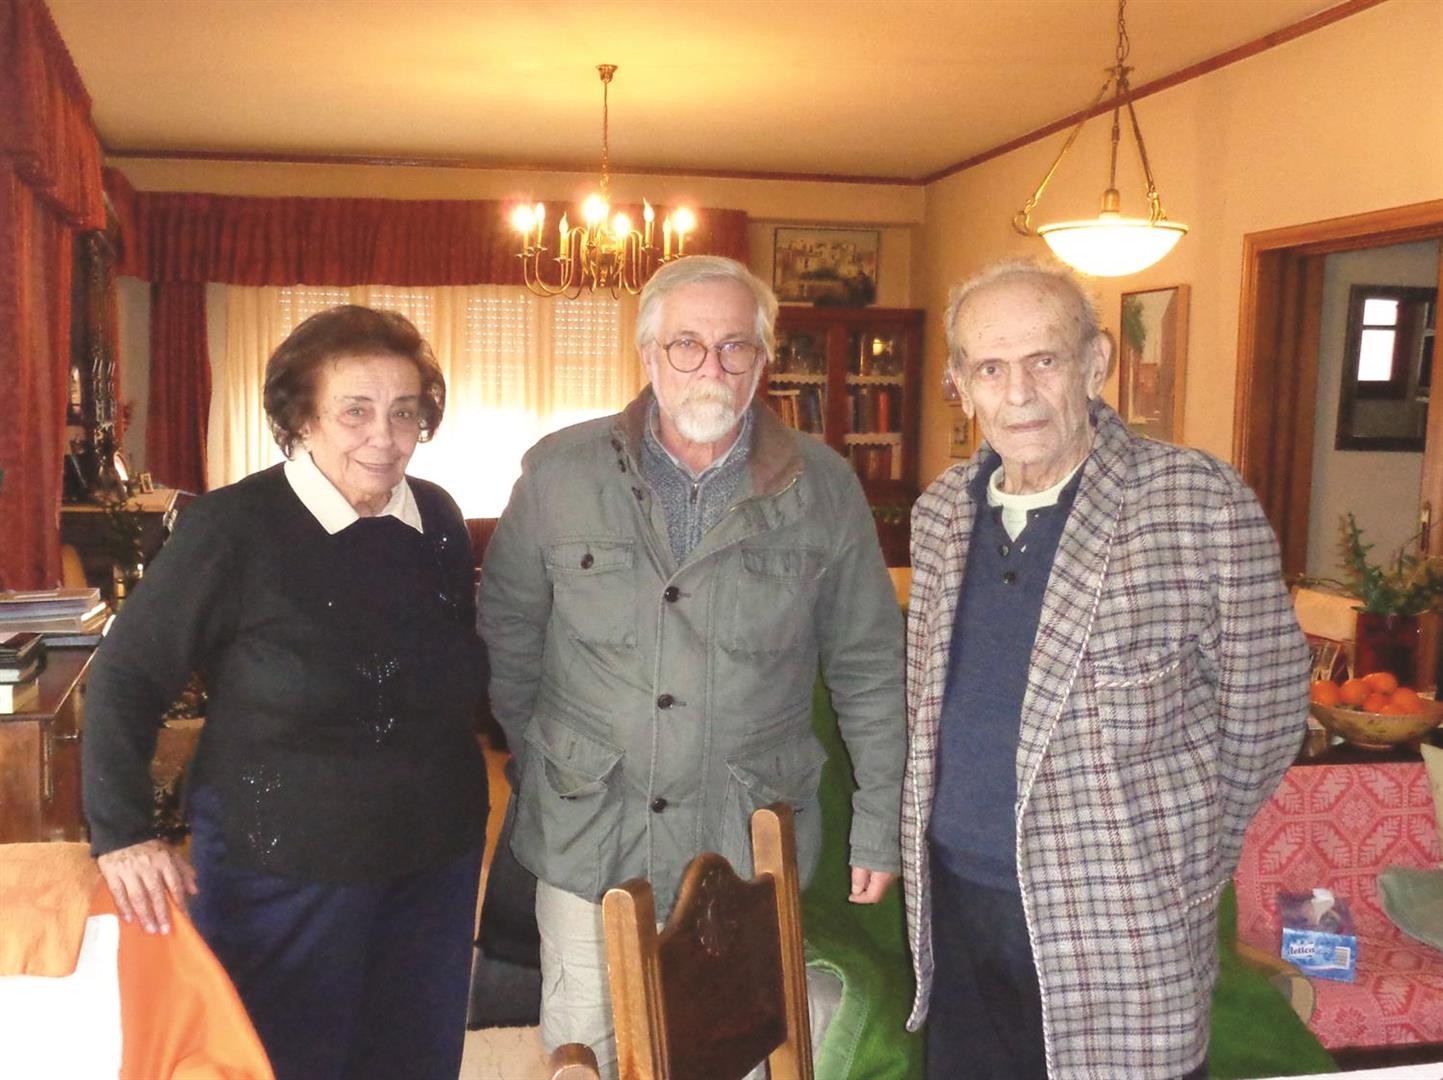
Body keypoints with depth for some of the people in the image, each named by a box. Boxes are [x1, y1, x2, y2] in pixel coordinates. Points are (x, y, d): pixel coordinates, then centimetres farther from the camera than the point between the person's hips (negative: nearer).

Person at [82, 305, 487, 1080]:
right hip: (283, 872, -4)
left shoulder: (439, 520, 1)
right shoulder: (233, 529, -14)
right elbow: (125, 678, -9)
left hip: (435, 861, 5)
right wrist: (121, 836, -16)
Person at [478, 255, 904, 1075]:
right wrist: (535, 762, 9)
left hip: (749, 848, 0)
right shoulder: (561, 473, -4)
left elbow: (872, 670, 2)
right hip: (587, 839, 1)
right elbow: (506, 634, 7)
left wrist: (881, 824, 4)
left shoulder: (824, 491, -3)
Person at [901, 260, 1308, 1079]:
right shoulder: (943, 511, 3)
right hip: (955, 900, 5)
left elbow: (1261, 718, -7)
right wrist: (933, 834, 12)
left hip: (1121, 928, -5)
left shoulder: (1200, 503, -14)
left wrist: (1176, 863, 0)